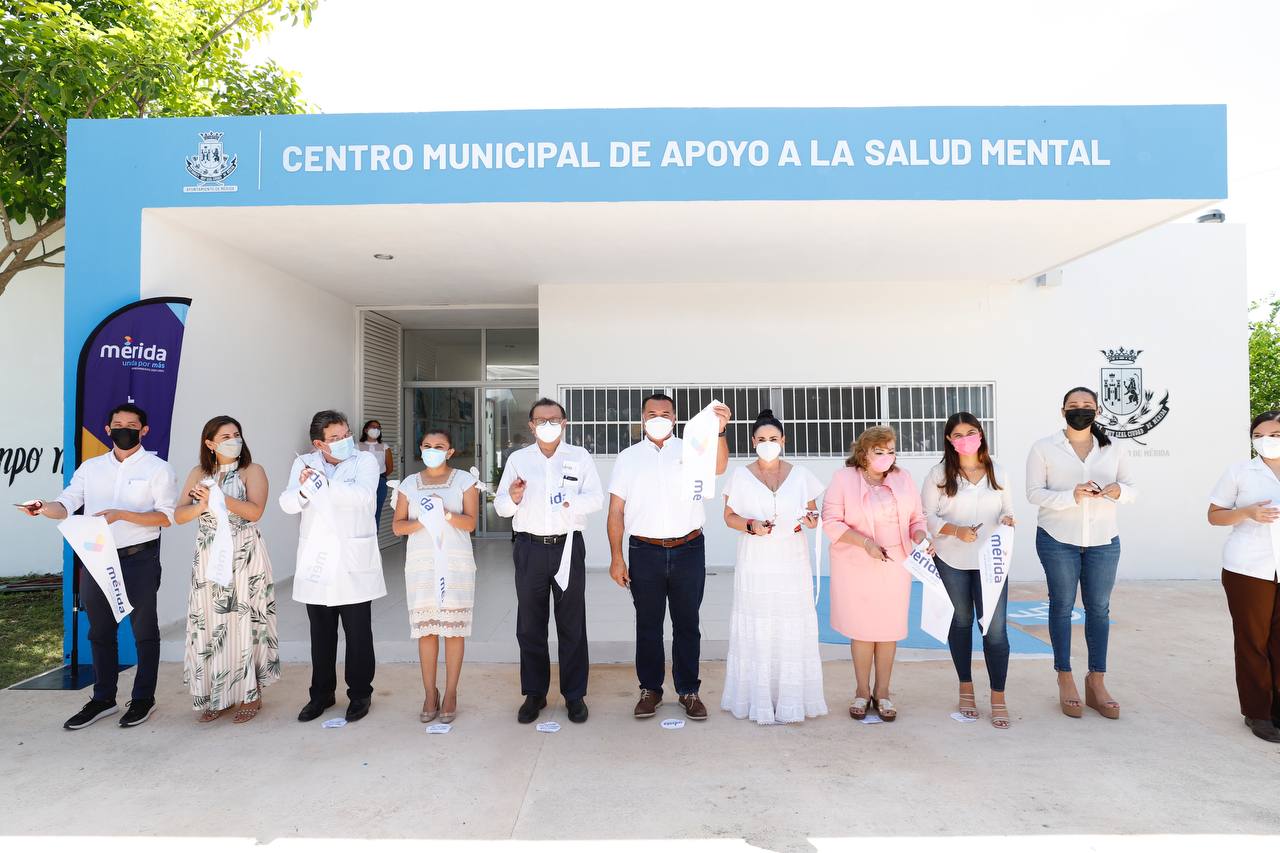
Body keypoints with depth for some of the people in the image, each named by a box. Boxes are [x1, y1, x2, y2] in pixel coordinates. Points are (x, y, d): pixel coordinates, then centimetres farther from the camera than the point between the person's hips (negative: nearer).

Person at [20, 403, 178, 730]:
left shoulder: (157, 468, -4)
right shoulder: (91, 467, 9)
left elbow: (166, 516, -12)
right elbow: (67, 504, 0)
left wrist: (122, 514, -23)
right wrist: (44, 508, -22)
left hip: (139, 559, -4)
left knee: (143, 629, 6)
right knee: (100, 630, 14)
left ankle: (143, 699, 19)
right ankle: (103, 699, 28)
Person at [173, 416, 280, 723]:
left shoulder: (252, 471, -1)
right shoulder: (199, 473, 11)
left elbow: (254, 511, -14)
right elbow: (179, 515, 5)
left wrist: (217, 496, -18)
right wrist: (201, 506, -14)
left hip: (244, 556, -4)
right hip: (209, 557, 4)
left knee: (244, 622, -1)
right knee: (211, 624, 4)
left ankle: (251, 694, 11)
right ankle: (217, 695, 17)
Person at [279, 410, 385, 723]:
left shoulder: (365, 461, -4)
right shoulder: (304, 463, 4)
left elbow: (362, 496, -22)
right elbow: (288, 504, -8)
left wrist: (323, 484, -34)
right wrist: (303, 490, -30)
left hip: (353, 562, -3)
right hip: (316, 563, 3)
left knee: (358, 633, 5)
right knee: (321, 634, 14)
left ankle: (360, 693, 21)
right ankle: (321, 694, 29)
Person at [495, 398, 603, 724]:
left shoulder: (580, 457, 5)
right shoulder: (517, 459, 8)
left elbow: (597, 499, -4)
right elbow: (500, 506, 4)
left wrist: (572, 501, -24)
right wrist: (513, 498, -18)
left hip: (568, 546, -1)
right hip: (530, 548, 1)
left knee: (572, 624, 6)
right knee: (530, 625, 8)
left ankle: (574, 694, 18)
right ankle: (534, 694, 23)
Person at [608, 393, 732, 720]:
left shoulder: (689, 450, 3)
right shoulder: (628, 457, 6)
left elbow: (718, 467, -19)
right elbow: (616, 512, 4)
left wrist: (718, 432, -38)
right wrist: (616, 557, -3)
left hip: (689, 550, 0)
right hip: (645, 552, 1)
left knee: (687, 625, 9)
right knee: (648, 625, 10)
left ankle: (688, 691, 22)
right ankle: (650, 690, 24)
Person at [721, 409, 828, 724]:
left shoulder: (801, 475, 7)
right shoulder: (741, 476, 3)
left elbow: (813, 513, 13)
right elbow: (729, 516, 5)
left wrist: (811, 520, -9)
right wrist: (750, 526, -14)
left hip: (793, 565, 1)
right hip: (755, 565, -1)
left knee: (792, 630, 1)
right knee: (756, 630, -1)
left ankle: (792, 702, 12)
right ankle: (758, 700, 10)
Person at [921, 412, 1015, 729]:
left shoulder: (997, 471, 5)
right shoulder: (939, 474, -3)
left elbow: (1007, 510, 12)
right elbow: (926, 516, -5)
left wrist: (1007, 520, -11)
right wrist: (956, 531, -20)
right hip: (951, 561, -1)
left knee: (995, 628, -4)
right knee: (960, 622, 13)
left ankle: (998, 698, 9)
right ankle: (966, 689, 28)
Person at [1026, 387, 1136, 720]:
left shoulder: (1112, 449, 7)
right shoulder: (1044, 448, -2)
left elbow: (1131, 488, 9)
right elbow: (1034, 492, -7)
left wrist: (1118, 490, -15)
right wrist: (1071, 496, -23)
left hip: (1103, 540, 3)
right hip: (1058, 539, -2)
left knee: (1099, 608, 6)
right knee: (1062, 605, 5)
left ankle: (1097, 682, 16)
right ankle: (1065, 680, 16)